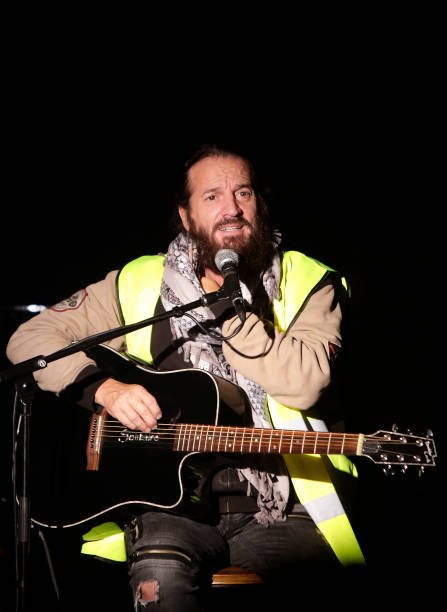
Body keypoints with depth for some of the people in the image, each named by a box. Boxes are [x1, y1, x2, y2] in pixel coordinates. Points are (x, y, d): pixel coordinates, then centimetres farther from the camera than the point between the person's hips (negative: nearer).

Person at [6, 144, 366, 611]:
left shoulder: (309, 283, 7)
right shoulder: (140, 283, 11)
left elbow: (305, 383, -11)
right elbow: (30, 339, 9)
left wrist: (231, 305, -11)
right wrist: (105, 387, -7)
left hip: (284, 506, 1)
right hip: (176, 502, -1)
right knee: (161, 571, -35)